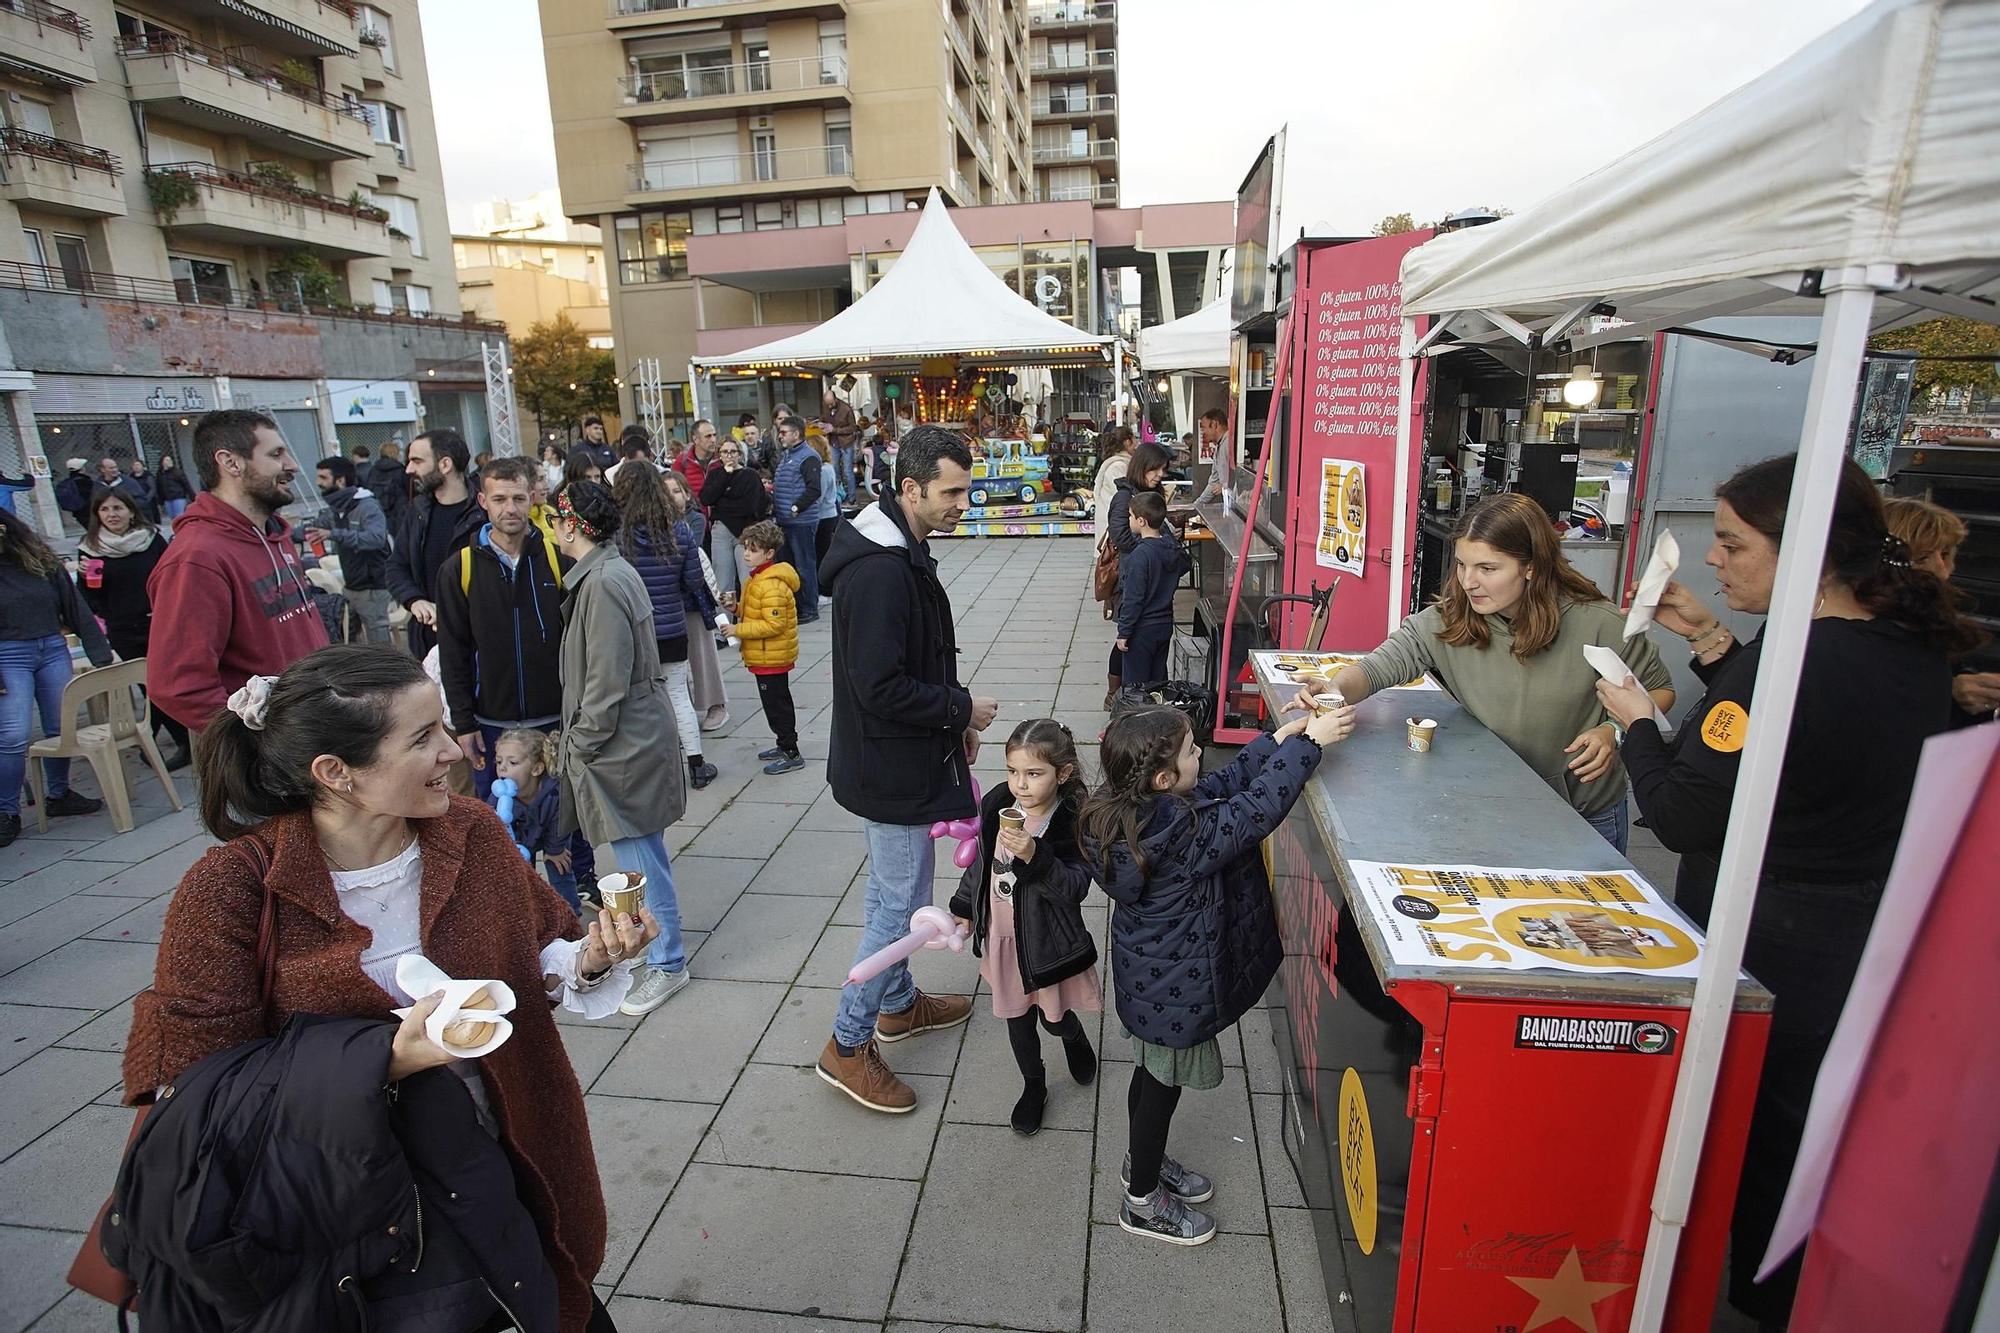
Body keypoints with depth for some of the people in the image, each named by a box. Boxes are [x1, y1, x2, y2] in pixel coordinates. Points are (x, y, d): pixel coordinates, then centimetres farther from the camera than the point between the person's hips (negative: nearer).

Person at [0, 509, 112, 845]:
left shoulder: (40, 559, 6)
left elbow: (76, 608, 7)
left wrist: (101, 654, 3)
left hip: (53, 650, 3)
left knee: (61, 729, 9)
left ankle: (59, 795, 25)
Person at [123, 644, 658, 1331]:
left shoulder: (472, 831, -8)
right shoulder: (232, 889, -18)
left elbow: (538, 959, 2)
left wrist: (588, 961, -19)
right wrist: (388, 1059, -28)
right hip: (340, 1197, -3)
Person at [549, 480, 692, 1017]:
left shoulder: (603, 582, -21)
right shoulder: (610, 571, 10)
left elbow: (607, 681, -22)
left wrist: (581, 745, -12)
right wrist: (580, 740, 18)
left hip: (623, 742, -10)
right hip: (636, 733, 10)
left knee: (639, 856, 2)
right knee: (642, 851, 21)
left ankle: (666, 962, 17)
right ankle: (658, 942, 36)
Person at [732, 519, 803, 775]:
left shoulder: (772, 585, -24)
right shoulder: (758, 578, 9)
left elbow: (773, 624, -27)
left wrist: (738, 630, -23)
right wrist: (737, 609, 4)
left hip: (771, 658, -10)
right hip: (766, 656, 10)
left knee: (776, 705, -1)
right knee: (778, 703, 20)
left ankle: (792, 754, 7)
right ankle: (784, 744, 33)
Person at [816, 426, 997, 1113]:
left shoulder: (904, 552, 8)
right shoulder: (878, 571, -26)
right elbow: (879, 688, -29)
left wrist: (955, 719, 10)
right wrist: (962, 709, -18)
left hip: (903, 756, 10)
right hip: (890, 766, -10)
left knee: (898, 894, 22)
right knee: (898, 902, 2)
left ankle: (898, 1004, 41)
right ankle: (848, 1044, 18)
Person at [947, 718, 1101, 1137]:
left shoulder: (1074, 823, -24)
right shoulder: (995, 806, -10)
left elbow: (1075, 888, -28)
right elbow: (979, 861, 7)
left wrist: (1035, 856, -42)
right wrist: (964, 908, 13)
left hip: (1047, 942, -4)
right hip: (1002, 937, 4)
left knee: (1054, 1019, 17)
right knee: (1018, 1020, 19)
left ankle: (1075, 1037, 52)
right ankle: (1033, 1088, 43)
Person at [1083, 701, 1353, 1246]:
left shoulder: (1125, 811, -8)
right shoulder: (1184, 832, -34)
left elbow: (1221, 786, 0)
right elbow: (1255, 809, -29)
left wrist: (1277, 741, -2)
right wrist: (1308, 744, -20)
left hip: (1145, 976, 8)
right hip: (1174, 990, -8)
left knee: (1152, 1073, 28)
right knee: (1163, 1084, 14)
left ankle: (1142, 1162, 51)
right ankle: (1143, 1202, 36)